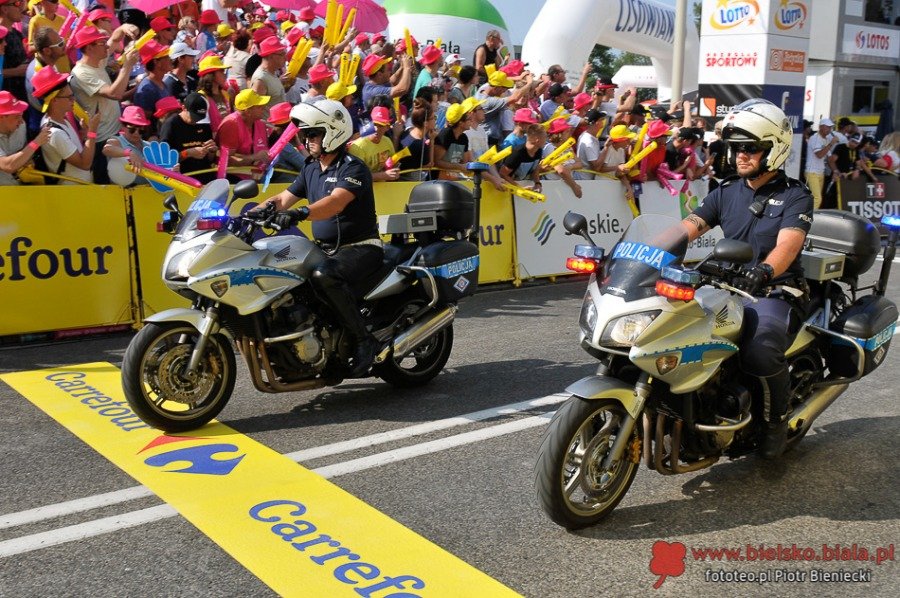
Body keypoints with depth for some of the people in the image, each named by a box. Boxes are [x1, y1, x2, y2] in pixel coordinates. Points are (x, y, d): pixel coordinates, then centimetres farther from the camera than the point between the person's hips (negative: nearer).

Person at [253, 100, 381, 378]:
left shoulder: (352, 168, -12)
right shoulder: (311, 169, 14)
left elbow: (335, 202, -31)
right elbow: (283, 199, 10)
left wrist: (301, 213, -46)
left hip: (361, 247, -9)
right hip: (326, 248, 9)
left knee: (324, 276, -36)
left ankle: (363, 340, -23)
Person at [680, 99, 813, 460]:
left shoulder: (795, 196, 0)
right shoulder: (727, 191, 14)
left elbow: (787, 245, -18)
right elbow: (689, 226, 0)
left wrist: (762, 271, -41)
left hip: (775, 293, -5)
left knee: (760, 352, -34)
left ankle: (777, 418, -3)